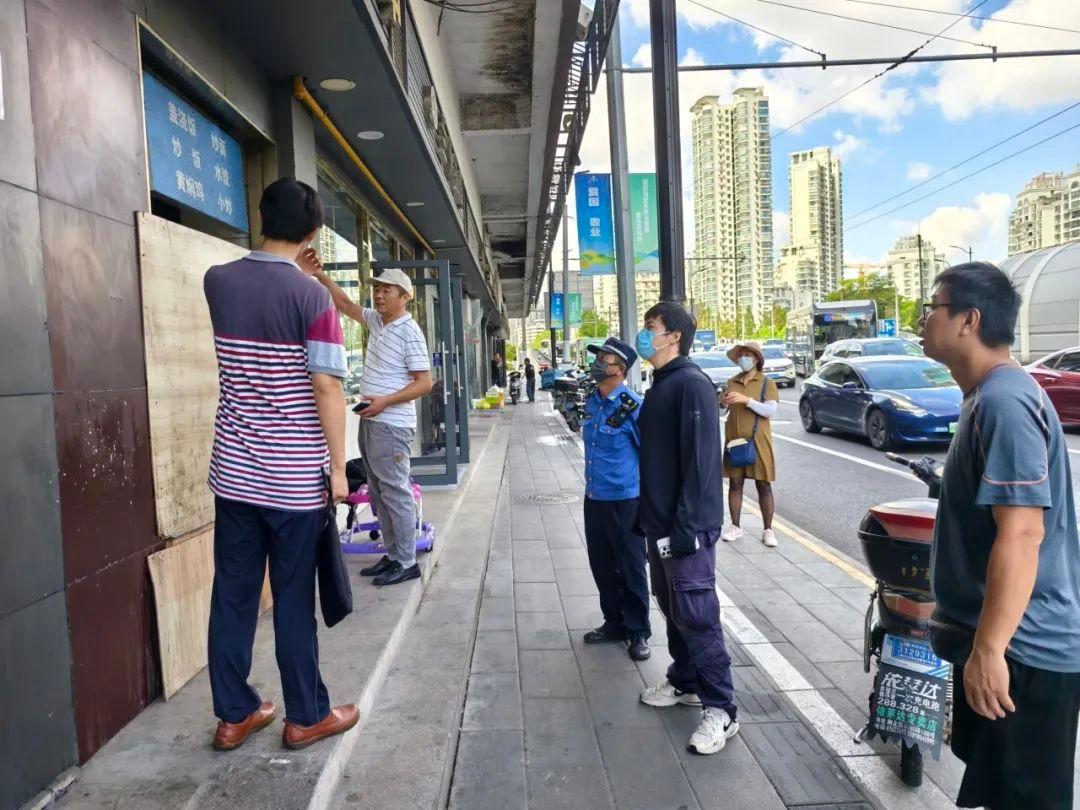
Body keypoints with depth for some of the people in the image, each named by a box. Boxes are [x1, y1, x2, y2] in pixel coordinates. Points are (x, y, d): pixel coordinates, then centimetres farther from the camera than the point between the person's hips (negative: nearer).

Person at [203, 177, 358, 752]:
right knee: (293, 599, 6)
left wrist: (285, 269, 39)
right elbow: (327, 389, -15)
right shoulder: (312, 297, -12)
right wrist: (337, 466, -9)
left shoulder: (217, 282, 4)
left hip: (233, 472, 5)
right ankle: (306, 716, 20)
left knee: (232, 595, 12)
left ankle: (233, 715, 24)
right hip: (295, 478, -5)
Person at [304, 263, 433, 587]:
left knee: (395, 492, -4)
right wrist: (320, 275, 7)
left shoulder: (409, 332, -14)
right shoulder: (376, 321, 11)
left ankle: (407, 562, 4)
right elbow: (345, 304, 20)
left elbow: (424, 383, -16)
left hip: (392, 425, -9)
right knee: (379, 493, 13)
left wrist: (385, 401, -21)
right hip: (370, 421, 9)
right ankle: (392, 555, 22)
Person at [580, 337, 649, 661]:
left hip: (624, 501, -7)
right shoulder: (592, 402, 5)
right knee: (602, 565, 17)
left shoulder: (633, 407, -18)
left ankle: (638, 632, 23)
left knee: (631, 568, 7)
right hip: (593, 498, 7)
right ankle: (614, 623, 35)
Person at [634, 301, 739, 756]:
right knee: (671, 608, 18)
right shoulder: (660, 387, 14)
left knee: (696, 615, -5)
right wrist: (647, 515, 18)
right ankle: (684, 682, 33)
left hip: (686, 527, -9)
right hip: (661, 524, 10)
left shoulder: (692, 385, -16)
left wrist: (684, 527, -23)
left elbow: (700, 462, -21)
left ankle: (721, 710, 6)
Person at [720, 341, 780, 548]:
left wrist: (746, 400, -22)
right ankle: (735, 527, 17)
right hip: (734, 440, 3)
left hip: (757, 441, -3)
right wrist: (722, 401, -10)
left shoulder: (767, 383, -2)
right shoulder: (731, 382, 8)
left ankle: (768, 530, 10)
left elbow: (771, 411, -13)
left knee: (763, 486, 3)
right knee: (735, 483, 7)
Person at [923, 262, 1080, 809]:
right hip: (1008, 640, 10)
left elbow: (1021, 535, -28)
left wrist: (988, 649, -27)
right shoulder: (989, 395, 11)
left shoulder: (1004, 401, -22)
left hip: (1020, 650, -10)